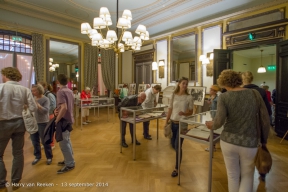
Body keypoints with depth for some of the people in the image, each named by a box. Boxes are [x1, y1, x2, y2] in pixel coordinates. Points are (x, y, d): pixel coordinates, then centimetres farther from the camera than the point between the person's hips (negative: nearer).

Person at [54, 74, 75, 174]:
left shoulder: (60, 91, -19)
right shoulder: (69, 91, 8)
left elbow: (64, 108, -29)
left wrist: (57, 120, -20)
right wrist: (58, 109, 2)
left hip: (64, 120, -9)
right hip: (69, 119, 9)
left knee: (63, 143, 1)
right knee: (67, 140, 20)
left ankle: (70, 164, 10)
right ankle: (69, 159, 32)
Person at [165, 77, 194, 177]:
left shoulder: (189, 97, -7)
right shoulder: (174, 95, 0)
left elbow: (191, 112, -2)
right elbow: (170, 109, 4)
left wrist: (184, 113, -24)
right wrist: (166, 122, 4)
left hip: (182, 124, -3)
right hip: (173, 123, 3)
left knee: (178, 146, -3)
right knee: (173, 144, 16)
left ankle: (176, 168, 18)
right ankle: (179, 158, 50)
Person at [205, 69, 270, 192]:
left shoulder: (224, 97, -9)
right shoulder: (255, 94, -2)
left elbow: (219, 121, -19)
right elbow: (266, 120, 1)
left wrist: (211, 125, 3)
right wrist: (264, 141, 12)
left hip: (228, 141, -1)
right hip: (250, 143, 1)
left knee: (233, 176, 20)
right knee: (247, 176, 22)